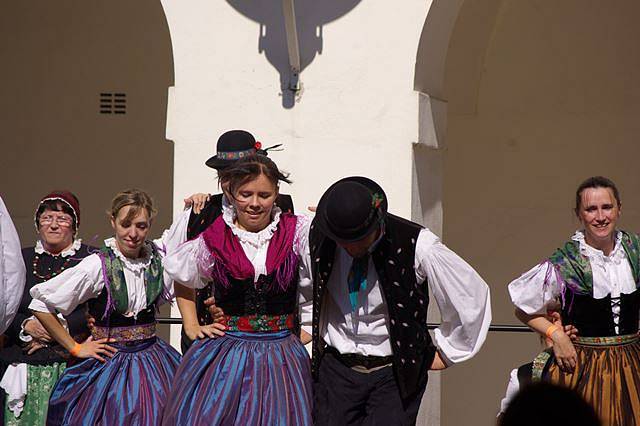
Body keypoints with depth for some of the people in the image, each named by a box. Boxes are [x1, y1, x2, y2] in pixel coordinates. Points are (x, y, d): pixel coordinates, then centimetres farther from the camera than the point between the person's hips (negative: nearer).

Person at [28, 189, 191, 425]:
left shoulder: (157, 254, -1)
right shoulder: (97, 266, -14)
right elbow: (40, 304, -12)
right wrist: (75, 348, -6)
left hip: (152, 360, 4)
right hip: (109, 360, -4)